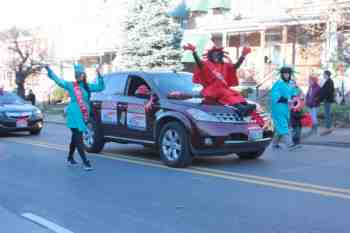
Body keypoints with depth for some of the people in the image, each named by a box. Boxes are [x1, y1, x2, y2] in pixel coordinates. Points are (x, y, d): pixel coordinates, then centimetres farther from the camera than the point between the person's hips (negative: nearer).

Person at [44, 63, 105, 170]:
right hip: (74, 116, -5)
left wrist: (99, 75, -4)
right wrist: (49, 70, -16)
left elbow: (101, 87, 6)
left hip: (84, 116, 5)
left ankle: (70, 158, 33)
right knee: (78, 138, -10)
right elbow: (58, 81, -8)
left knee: (75, 137, 18)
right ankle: (85, 162, -13)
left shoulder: (88, 86, 10)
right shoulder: (70, 85, -1)